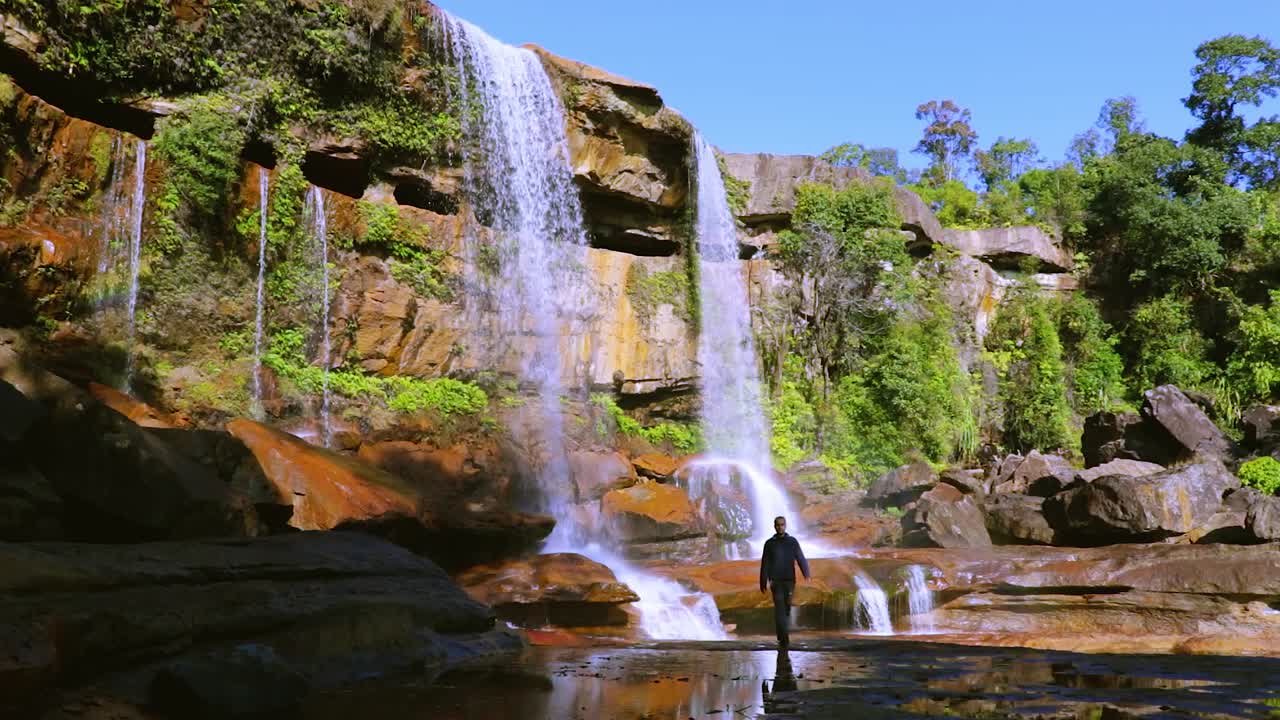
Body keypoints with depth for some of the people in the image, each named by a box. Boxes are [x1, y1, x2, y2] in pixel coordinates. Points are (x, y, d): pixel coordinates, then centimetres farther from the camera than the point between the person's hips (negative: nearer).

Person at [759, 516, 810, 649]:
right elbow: (764, 564, 6)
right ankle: (784, 637, -18)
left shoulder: (793, 542, 5)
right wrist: (763, 583, 4)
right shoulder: (769, 543, 5)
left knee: (786, 607, 8)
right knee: (779, 608, -12)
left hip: (789, 580, 1)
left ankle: (782, 636, 27)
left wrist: (806, 574, -22)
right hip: (776, 581, -1)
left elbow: (801, 559, -5)